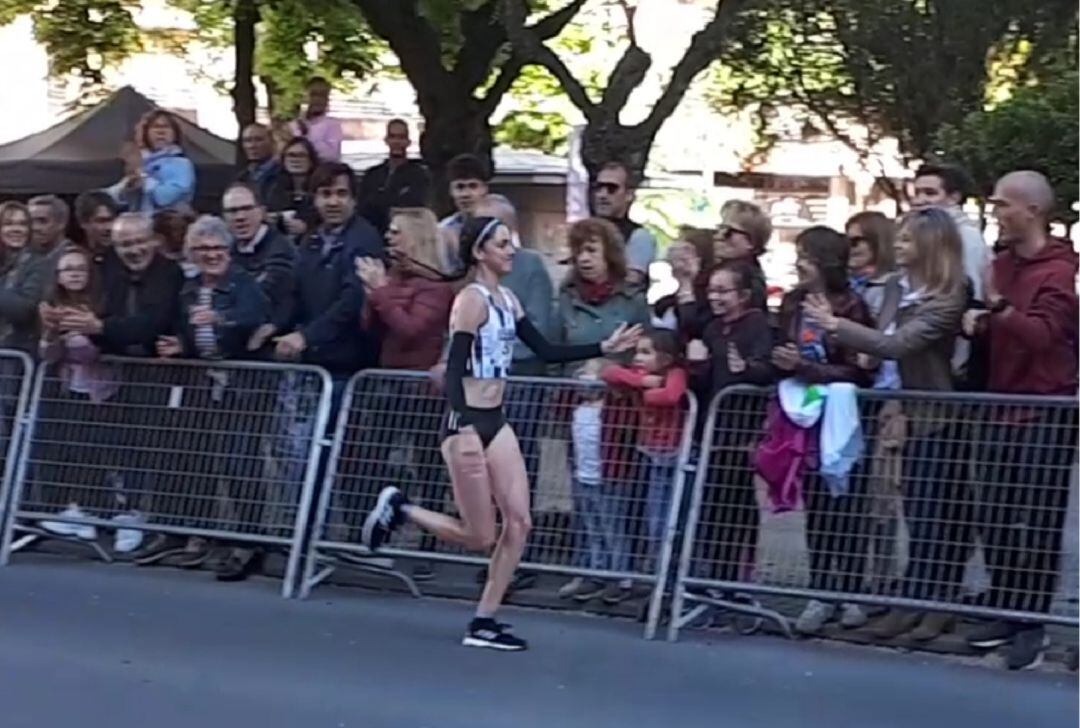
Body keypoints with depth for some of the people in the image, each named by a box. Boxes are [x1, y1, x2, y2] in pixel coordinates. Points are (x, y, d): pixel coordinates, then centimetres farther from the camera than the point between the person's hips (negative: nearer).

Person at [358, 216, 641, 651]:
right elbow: (455, 369, -20)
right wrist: (462, 429, -30)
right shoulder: (472, 300, -14)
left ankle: (484, 623, 7)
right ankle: (399, 508, 16)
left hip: (495, 423, 8)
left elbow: (546, 351, 15)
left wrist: (604, 348, 8)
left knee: (518, 524, 1)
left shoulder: (506, 300, 12)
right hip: (468, 423, -8)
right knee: (480, 537, -3)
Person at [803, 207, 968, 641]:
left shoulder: (946, 299, -16)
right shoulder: (896, 286, 6)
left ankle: (938, 605, 6)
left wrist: (836, 325, -25)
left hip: (935, 418, -7)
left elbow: (899, 345, -25)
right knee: (917, 512, 12)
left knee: (937, 514, -1)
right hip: (906, 413, 7)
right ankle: (916, 602, 18)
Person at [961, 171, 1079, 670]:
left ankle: (1032, 624, 1)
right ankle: (1006, 612, 18)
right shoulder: (1004, 263, 14)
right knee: (996, 517, 9)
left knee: (1038, 522, -5)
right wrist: (978, 323, 4)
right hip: (1004, 405, 8)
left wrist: (997, 307, -30)